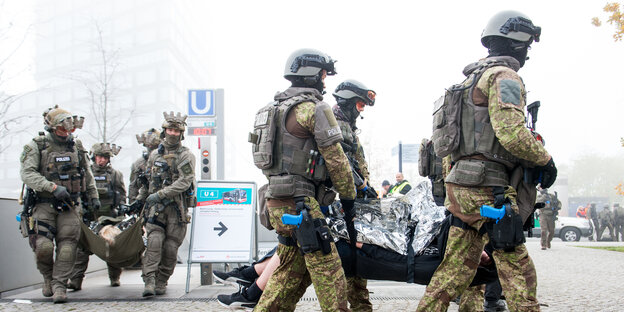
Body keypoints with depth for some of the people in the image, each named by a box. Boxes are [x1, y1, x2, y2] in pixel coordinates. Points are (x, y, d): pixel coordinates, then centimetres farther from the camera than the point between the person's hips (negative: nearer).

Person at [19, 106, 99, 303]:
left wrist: (93, 197, 21)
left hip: (68, 206, 3)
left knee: (67, 246, -8)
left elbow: (87, 174, 22)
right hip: (44, 205, -3)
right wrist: (53, 187, -23)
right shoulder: (36, 146, -3)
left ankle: (59, 285, -4)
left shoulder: (76, 146, 9)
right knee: (43, 246, -12)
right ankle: (48, 278, 14)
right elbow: (27, 174, -14)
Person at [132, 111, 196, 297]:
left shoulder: (186, 156, -1)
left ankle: (162, 282, 10)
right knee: (154, 241, -13)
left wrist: (160, 194, -18)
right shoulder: (155, 154, 14)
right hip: (156, 207, 2)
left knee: (170, 247, -1)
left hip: (177, 207, -2)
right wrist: (140, 198, 23)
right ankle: (149, 281, -17)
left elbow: (184, 182, -12)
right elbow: (147, 179, 26)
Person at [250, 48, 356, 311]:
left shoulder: (278, 108, 19)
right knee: (328, 270, -8)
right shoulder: (313, 108, -9)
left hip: (277, 201, 9)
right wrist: (348, 196, 0)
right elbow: (335, 158, -9)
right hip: (299, 201, -9)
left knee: (292, 268, 15)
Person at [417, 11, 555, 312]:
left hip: (462, 185, 9)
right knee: (517, 268, -5)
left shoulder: (473, 79, 23)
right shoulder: (504, 77, -8)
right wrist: (545, 159, -7)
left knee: (456, 267, 10)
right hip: (487, 186, -9)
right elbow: (511, 132, -21)